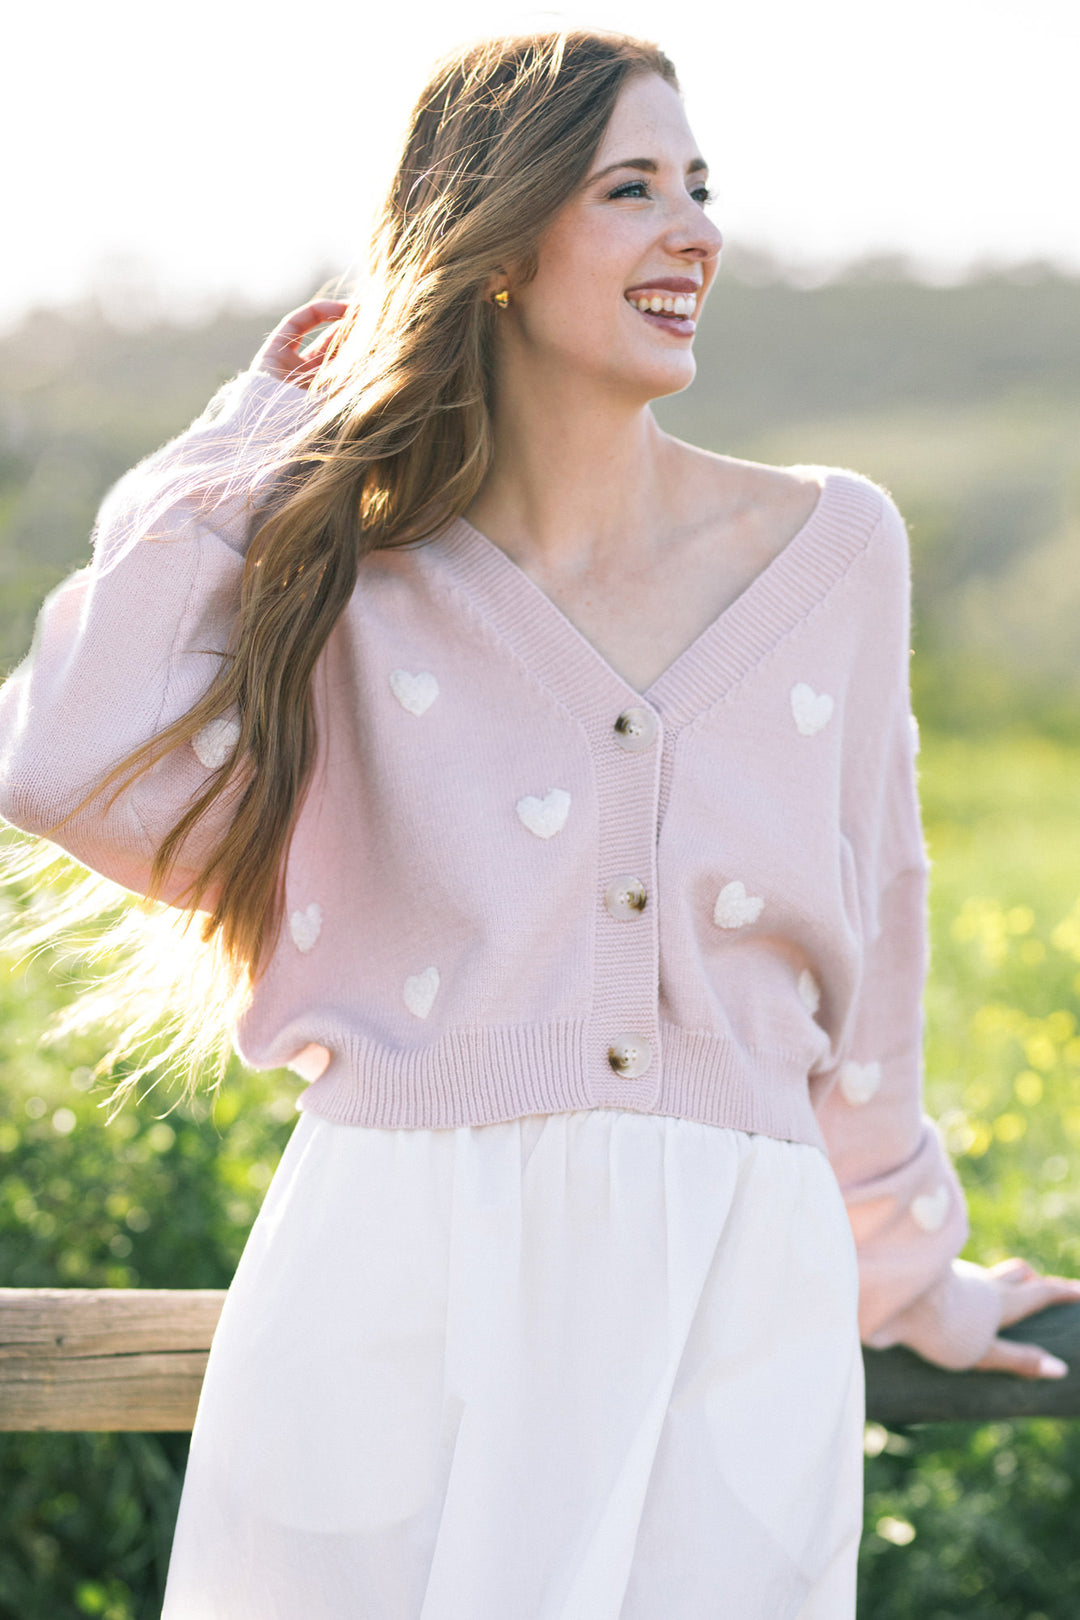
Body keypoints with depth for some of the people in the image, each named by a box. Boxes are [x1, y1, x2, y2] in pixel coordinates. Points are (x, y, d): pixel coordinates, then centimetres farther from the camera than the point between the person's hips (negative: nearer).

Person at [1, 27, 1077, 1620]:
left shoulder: (832, 550, 5)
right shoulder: (354, 585, 1)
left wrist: (902, 1269, 25)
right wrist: (253, 446, -3)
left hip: (730, 1318, 1)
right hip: (400, 1301, -1)